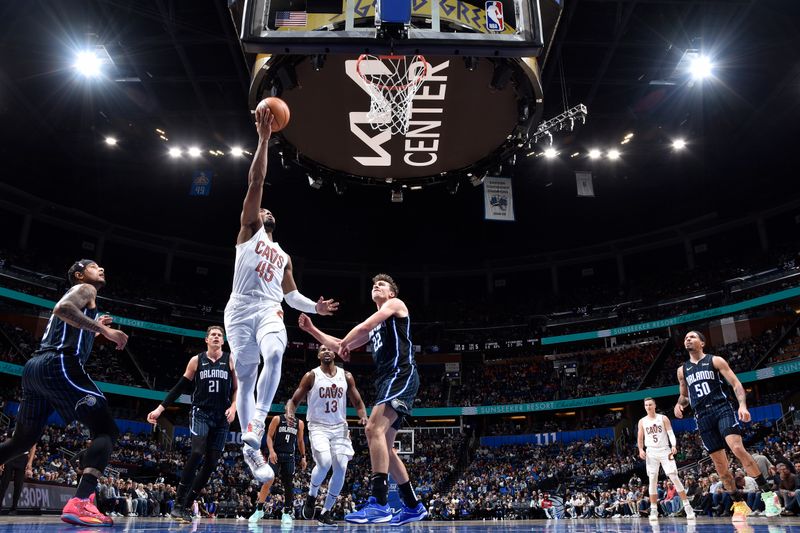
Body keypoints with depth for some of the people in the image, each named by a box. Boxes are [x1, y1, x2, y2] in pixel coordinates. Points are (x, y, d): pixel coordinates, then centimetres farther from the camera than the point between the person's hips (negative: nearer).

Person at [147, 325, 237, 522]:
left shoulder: (230, 360, 4)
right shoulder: (196, 360, 4)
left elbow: (238, 388, 7)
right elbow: (180, 387, 7)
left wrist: (233, 407, -10)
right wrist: (160, 408, 2)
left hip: (222, 417, 2)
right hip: (201, 412, -2)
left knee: (211, 462, 0)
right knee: (197, 453, -22)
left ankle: (187, 505, 13)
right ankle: (178, 504, -13)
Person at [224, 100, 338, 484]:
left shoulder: (283, 256, 28)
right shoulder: (248, 230, 13)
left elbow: (291, 293, 29)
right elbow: (255, 183, 3)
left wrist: (314, 307, 9)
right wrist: (263, 139, -4)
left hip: (269, 310, 3)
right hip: (240, 310, -3)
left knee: (274, 355, -29)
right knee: (246, 378, -1)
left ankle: (254, 432, -27)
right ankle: (252, 450, 6)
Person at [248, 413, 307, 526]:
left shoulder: (299, 423, 7)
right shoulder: (277, 419, -2)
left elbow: (300, 441, 16)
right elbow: (269, 436, -4)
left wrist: (303, 457, 12)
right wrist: (271, 451, -17)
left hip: (289, 456, 3)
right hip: (276, 454, -3)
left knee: (289, 485, 0)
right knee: (267, 481, -10)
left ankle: (286, 513, 9)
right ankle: (259, 510, 3)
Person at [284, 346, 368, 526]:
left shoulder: (346, 376, 4)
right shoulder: (311, 376, -4)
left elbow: (358, 402, 9)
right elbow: (294, 400, -2)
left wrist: (363, 417, -11)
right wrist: (290, 412, -25)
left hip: (339, 428, 3)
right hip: (318, 427, -3)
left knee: (341, 469, -7)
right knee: (324, 462, -25)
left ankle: (326, 512, 10)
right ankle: (311, 496, 5)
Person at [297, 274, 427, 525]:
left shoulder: (396, 304, 5)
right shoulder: (375, 326, 29)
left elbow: (362, 327, -8)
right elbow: (339, 347, 30)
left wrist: (344, 343, 10)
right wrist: (311, 329, 22)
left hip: (401, 375, -10)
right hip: (388, 380, 10)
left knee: (374, 428, -25)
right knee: (385, 446, 8)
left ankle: (379, 504, -29)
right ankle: (413, 506, 16)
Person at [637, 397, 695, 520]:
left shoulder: (663, 418, 1)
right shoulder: (642, 421, 7)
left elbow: (670, 433, -7)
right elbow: (640, 438, 12)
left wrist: (674, 446, -23)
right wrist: (641, 450, -4)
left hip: (664, 450, -2)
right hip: (651, 452, 2)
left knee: (674, 477, -8)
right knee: (652, 481, 1)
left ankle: (687, 506, -3)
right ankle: (654, 510, 5)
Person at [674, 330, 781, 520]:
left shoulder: (715, 360, 3)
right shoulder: (682, 370, 14)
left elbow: (735, 383, -3)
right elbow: (684, 395, 24)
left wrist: (742, 405, -19)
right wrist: (679, 404, 1)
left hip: (722, 408, -4)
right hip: (702, 417, 4)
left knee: (737, 449, -24)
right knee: (719, 463, 3)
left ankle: (767, 494, -13)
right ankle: (739, 504, 14)